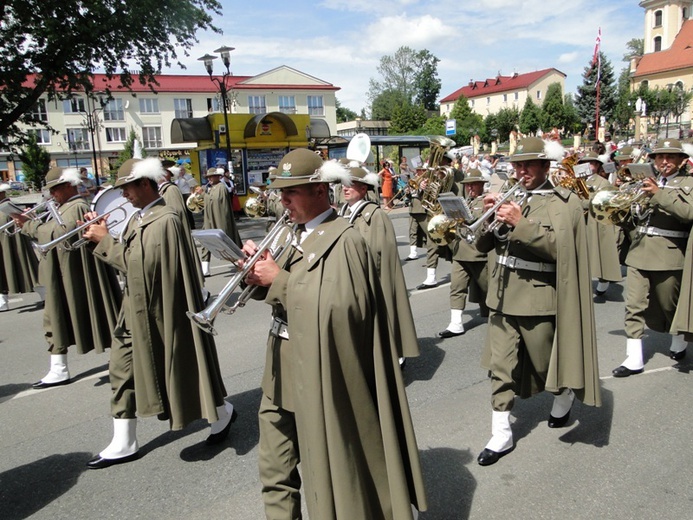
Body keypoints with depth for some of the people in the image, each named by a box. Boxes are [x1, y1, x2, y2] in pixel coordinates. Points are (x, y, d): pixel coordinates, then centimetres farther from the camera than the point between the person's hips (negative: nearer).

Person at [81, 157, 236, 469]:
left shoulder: (165, 220, -20)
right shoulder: (139, 218, 9)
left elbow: (140, 263, -24)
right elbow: (129, 259, 8)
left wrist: (104, 241, -15)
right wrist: (101, 236, -3)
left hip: (159, 312, -9)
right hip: (135, 310, 9)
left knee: (177, 368, 5)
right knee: (122, 371, 11)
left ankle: (222, 413, 29)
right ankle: (123, 444, 24)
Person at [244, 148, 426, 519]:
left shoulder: (344, 241, -18)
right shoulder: (302, 235, 10)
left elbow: (337, 308, -30)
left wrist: (278, 280, -23)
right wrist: (261, 270, -4)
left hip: (317, 379, -8)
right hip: (283, 377, 9)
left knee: (328, 471, 11)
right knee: (275, 471, 20)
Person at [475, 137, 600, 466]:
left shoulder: (562, 202, -5)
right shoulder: (509, 198, 10)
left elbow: (558, 246, -20)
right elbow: (482, 245, 8)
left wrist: (521, 224, -28)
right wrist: (488, 216, -9)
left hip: (538, 300, -5)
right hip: (502, 298, 5)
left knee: (545, 363, 14)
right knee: (500, 368, 6)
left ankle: (564, 398, 45)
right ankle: (501, 435, 17)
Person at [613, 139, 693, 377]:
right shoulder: (648, 181, 13)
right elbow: (634, 214, 17)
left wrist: (659, 194, -24)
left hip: (668, 253, -3)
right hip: (639, 251, 4)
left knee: (669, 304, 12)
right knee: (634, 305, -2)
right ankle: (634, 359, 3)